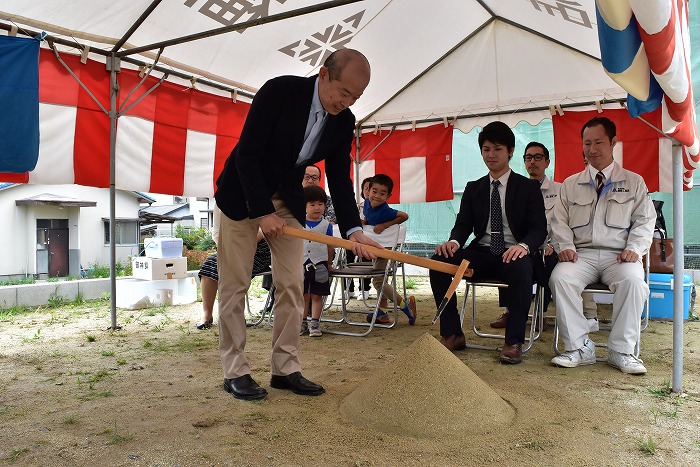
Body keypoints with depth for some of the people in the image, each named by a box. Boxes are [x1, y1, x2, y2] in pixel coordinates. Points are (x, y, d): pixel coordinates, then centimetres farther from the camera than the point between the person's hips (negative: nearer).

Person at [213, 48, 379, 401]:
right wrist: (263, 212, -23)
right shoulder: (280, 91, -22)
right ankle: (235, 371, 8)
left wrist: (353, 231, -17)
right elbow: (247, 154, -22)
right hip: (243, 194, -5)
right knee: (234, 284, -2)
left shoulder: (344, 121, -6)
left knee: (291, 285, 1)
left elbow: (339, 179, -5)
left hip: (286, 199, 5)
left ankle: (285, 369, 11)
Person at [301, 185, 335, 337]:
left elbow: (330, 246, 7)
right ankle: (302, 321, 22)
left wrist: (329, 263, 8)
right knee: (303, 295, 10)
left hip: (319, 264, -1)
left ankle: (315, 323, 12)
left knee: (317, 296, 4)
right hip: (301, 263, 1)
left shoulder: (326, 225, 1)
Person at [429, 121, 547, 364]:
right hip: (481, 254, 3)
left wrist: (524, 246, -27)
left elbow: (539, 228, -3)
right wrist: (453, 241, -18)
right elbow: (463, 224, 8)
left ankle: (514, 342, -25)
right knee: (439, 261, -24)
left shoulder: (528, 187, 8)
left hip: (513, 254, -3)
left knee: (521, 269, -39)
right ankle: (452, 334, -14)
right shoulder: (473, 188, 16)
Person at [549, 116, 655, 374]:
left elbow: (645, 221, 9)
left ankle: (621, 350, -21)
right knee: (560, 278, -31)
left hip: (618, 256, -1)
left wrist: (634, 248, -9)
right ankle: (579, 347, -21)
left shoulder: (634, 182, 16)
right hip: (581, 254, 1)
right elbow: (560, 220, 12)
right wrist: (565, 246, -6)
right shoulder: (570, 184, 19)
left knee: (633, 280, -35)